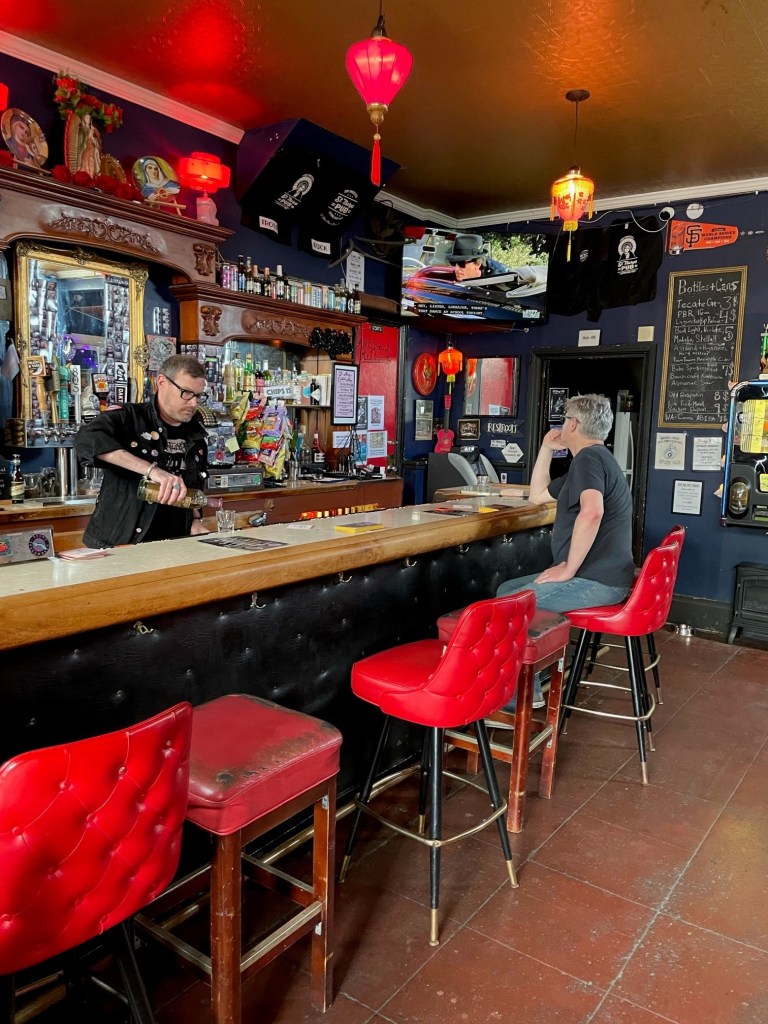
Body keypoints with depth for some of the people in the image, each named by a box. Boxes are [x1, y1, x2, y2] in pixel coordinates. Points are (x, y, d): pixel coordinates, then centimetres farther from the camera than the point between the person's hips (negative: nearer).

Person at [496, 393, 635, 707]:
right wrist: (546, 448, 22)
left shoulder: (588, 457, -13)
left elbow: (592, 512, -32)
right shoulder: (595, 458, 22)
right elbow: (538, 495, 29)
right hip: (597, 575, 11)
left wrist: (568, 568, -24)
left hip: (595, 581, -11)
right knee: (506, 590, 15)